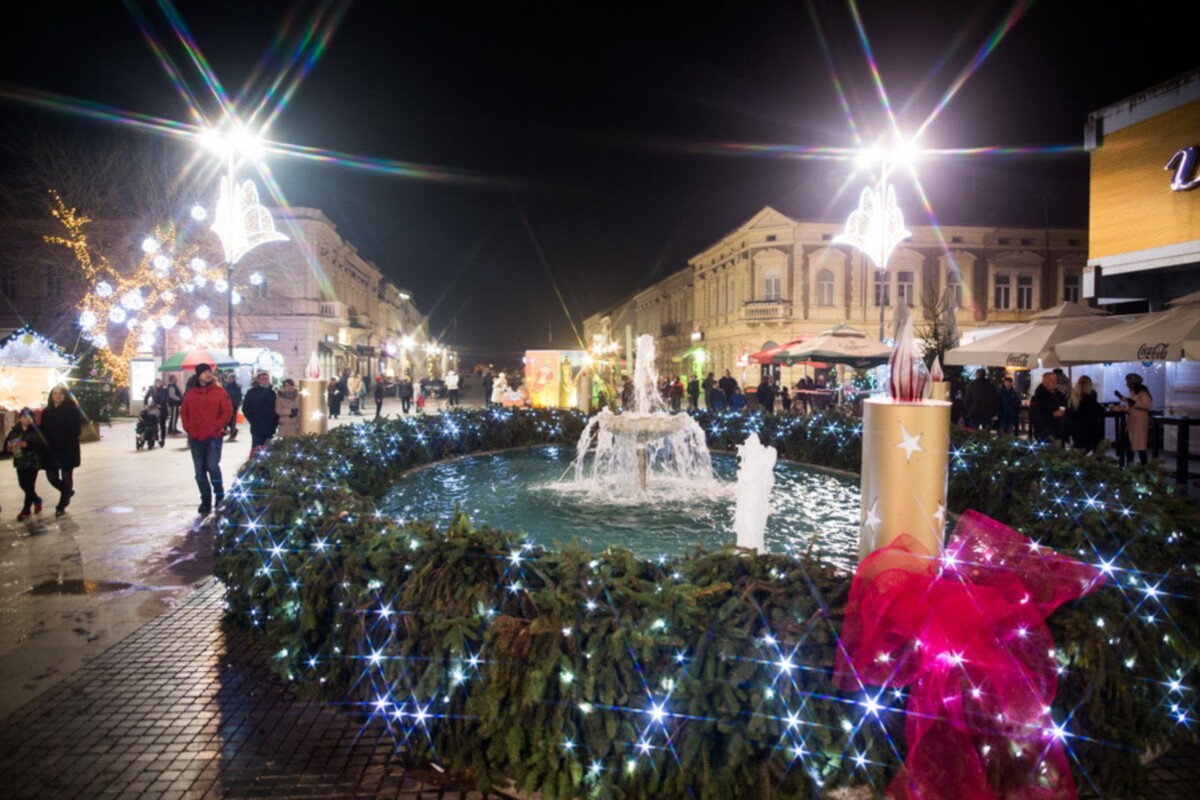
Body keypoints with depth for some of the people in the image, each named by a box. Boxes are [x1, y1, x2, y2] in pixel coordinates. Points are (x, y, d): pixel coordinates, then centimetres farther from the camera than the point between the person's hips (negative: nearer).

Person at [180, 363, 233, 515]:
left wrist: (216, 426, -10)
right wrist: (188, 428, 3)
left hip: (213, 436, -4)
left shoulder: (219, 392, -1)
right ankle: (205, 500, 16)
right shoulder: (190, 393, 8)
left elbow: (228, 411, -5)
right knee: (200, 471, 7)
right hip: (195, 437, 4)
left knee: (212, 466, -14)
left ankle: (220, 497, 0)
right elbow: (184, 412, 14)